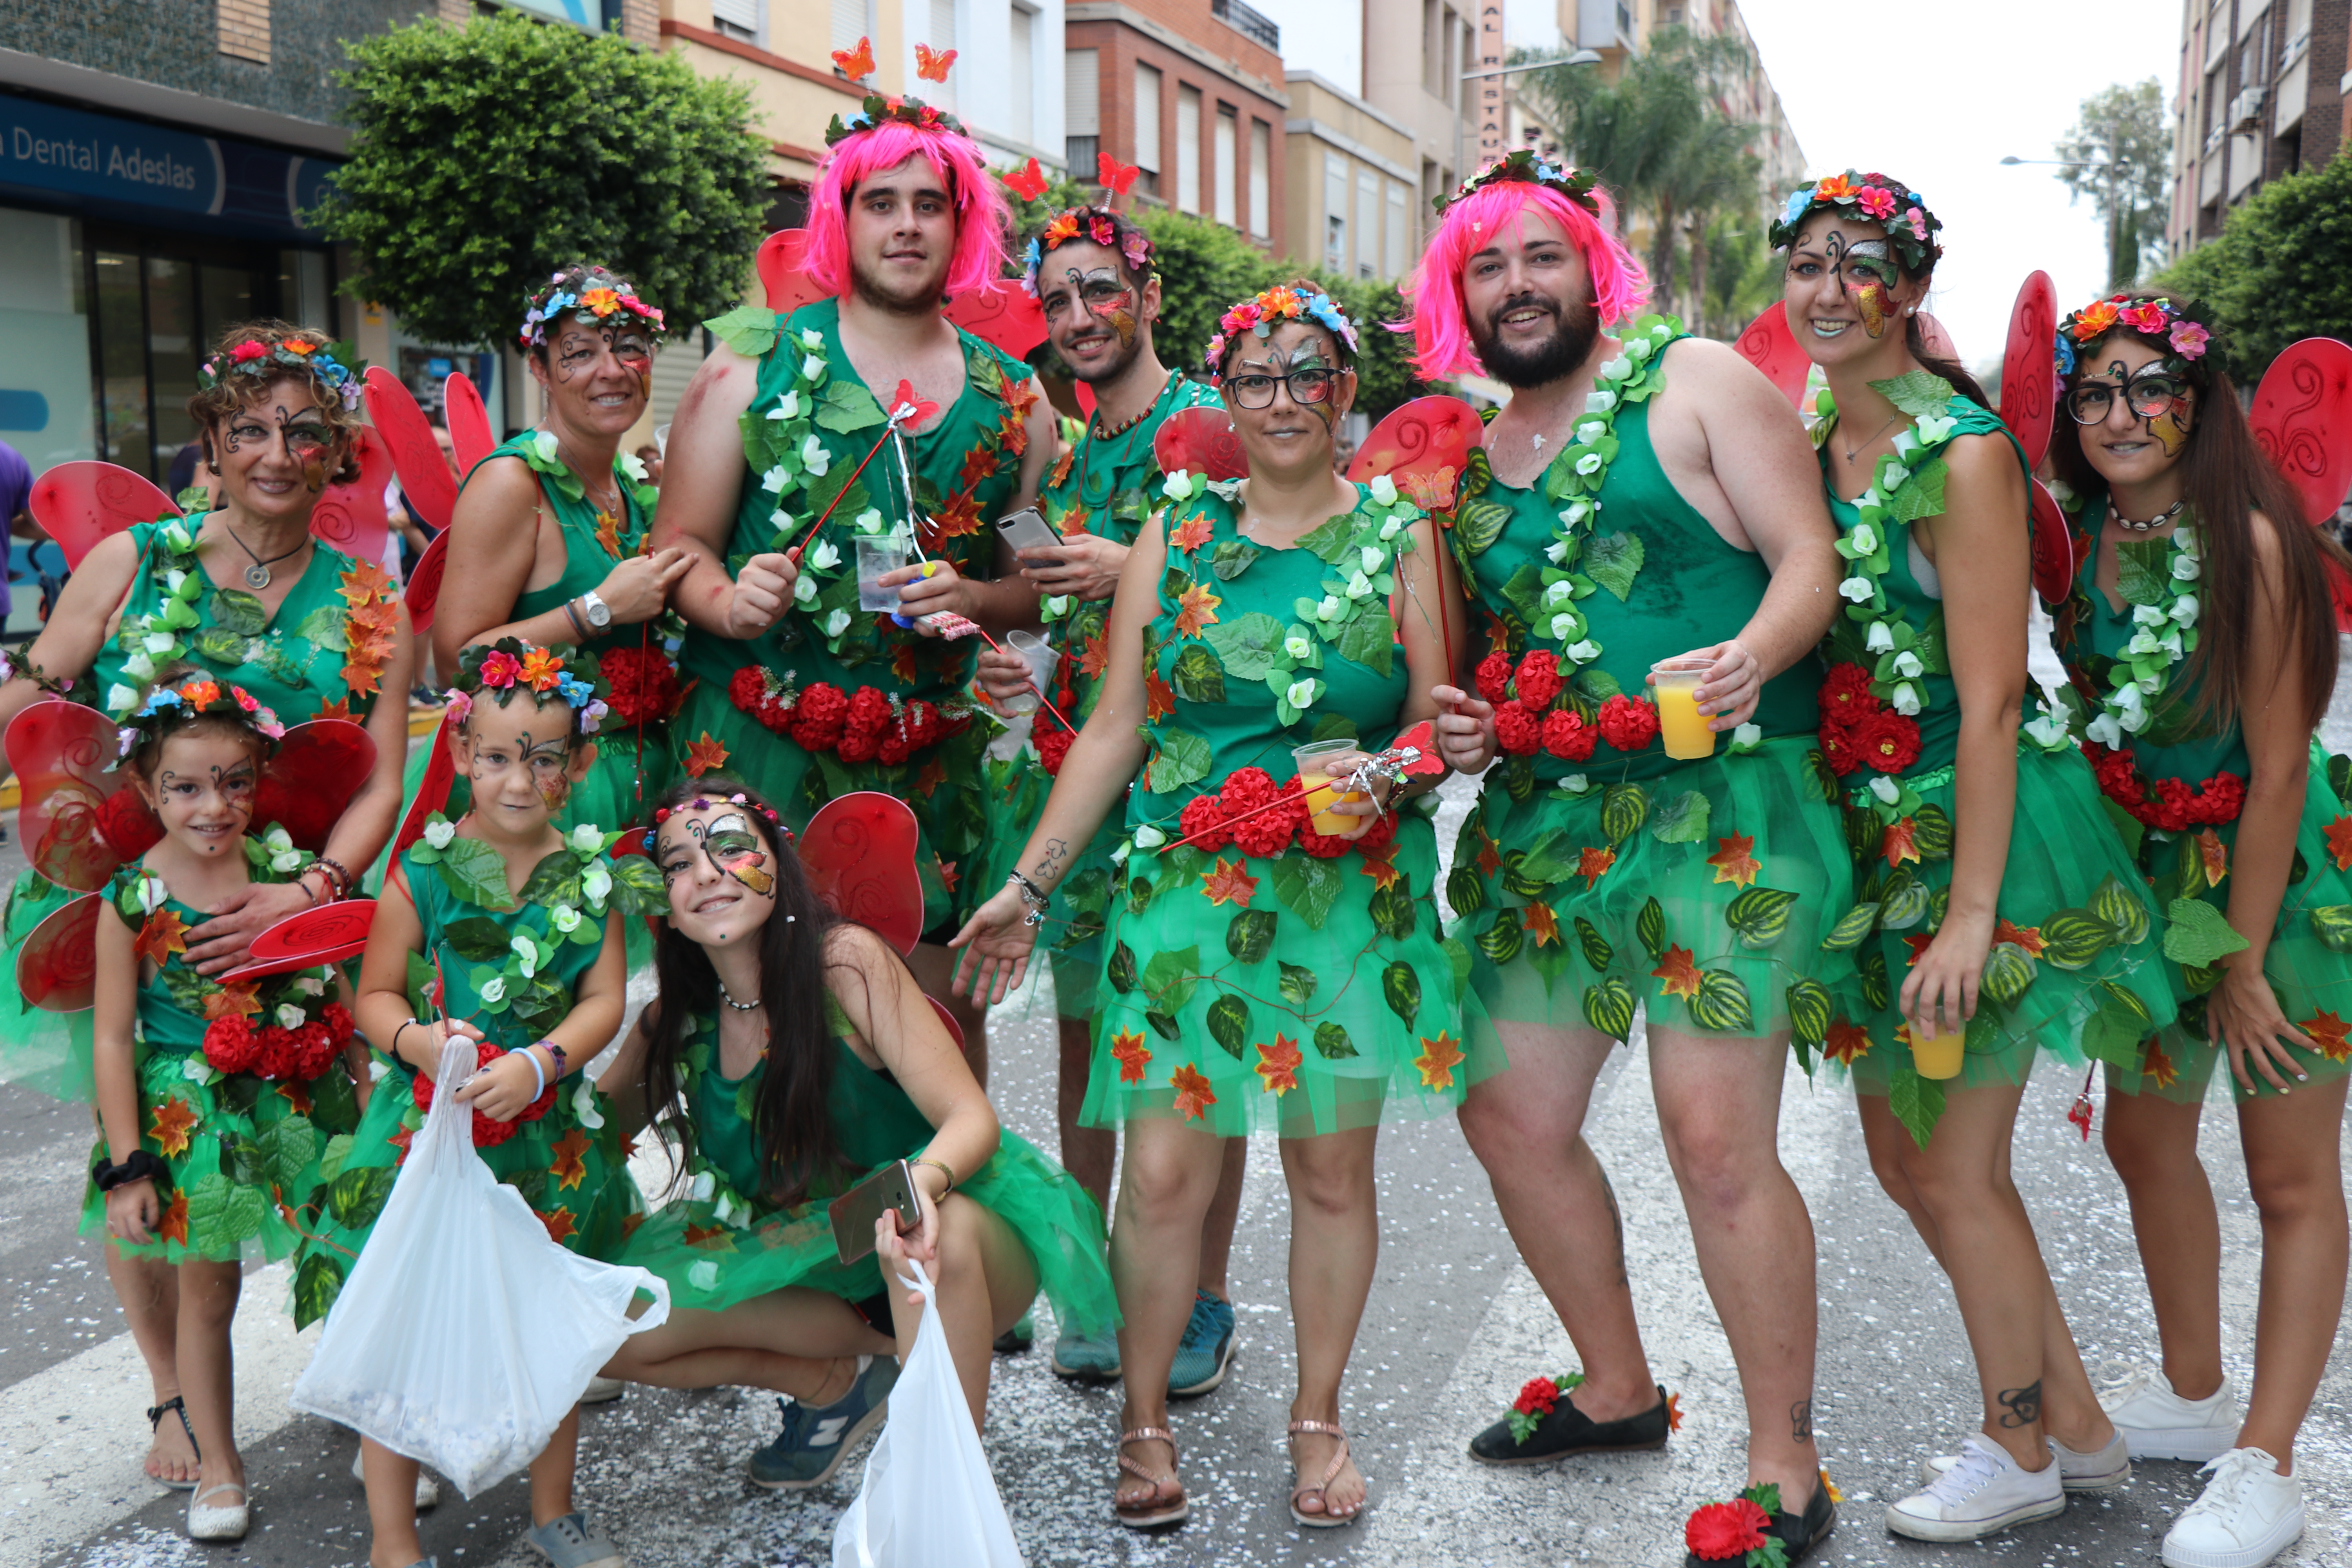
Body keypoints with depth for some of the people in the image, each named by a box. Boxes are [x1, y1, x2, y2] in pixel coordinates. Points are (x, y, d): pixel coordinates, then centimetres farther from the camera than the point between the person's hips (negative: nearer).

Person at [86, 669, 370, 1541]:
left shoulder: (290, 872, -6)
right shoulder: (133, 902, -9)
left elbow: (340, 992, 2)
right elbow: (114, 1039, -5)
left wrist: (367, 1102, 2)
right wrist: (127, 1167, -8)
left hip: (301, 1108, 1)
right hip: (193, 1121, -1)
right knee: (206, 1289, 12)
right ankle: (218, 1467, 30)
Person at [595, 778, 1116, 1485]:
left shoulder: (846, 960, -18)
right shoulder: (677, 1019, -4)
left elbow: (973, 1118, -21)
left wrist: (921, 1183, -43)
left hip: (943, 1243, -5)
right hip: (803, 1262, 5)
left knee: (937, 1233, -40)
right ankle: (842, 1379, 5)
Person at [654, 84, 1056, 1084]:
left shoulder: (1011, 396, 11)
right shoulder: (756, 363, 4)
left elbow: (1041, 583, 17)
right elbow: (681, 542, 3)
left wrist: (973, 599, -5)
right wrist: (728, 600, -19)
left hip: (930, 760, 2)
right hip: (759, 740, -2)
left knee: (939, 1006, 2)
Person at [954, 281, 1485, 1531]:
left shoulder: (1400, 538, 5)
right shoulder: (1173, 535, 7)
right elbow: (1113, 730, 7)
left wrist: (1384, 775, -16)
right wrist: (1029, 884, 4)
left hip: (1354, 891, 0)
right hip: (1188, 883, 0)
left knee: (1332, 1167, 7)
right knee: (1162, 1172, -3)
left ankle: (1318, 1418, 26)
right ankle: (1144, 1422, 18)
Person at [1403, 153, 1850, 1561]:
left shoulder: (1697, 381, 0)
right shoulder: (1470, 455, 16)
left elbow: (1810, 559, -6)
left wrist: (1749, 658, -26)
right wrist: (1464, 723, 4)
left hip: (1719, 810, -7)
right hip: (1541, 819, 7)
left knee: (1718, 1139, -10)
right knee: (1512, 1119, 9)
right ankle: (1620, 1390, 31)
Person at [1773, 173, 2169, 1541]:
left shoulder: (1962, 453, -15)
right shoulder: (1808, 446, 8)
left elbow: (1989, 705, -18)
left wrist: (1970, 912, -21)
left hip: (1980, 828, -8)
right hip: (1868, 834, 8)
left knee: (1955, 1167, 2)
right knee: (1903, 1155, 13)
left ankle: (2020, 1448, 26)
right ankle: (2080, 1426, 31)